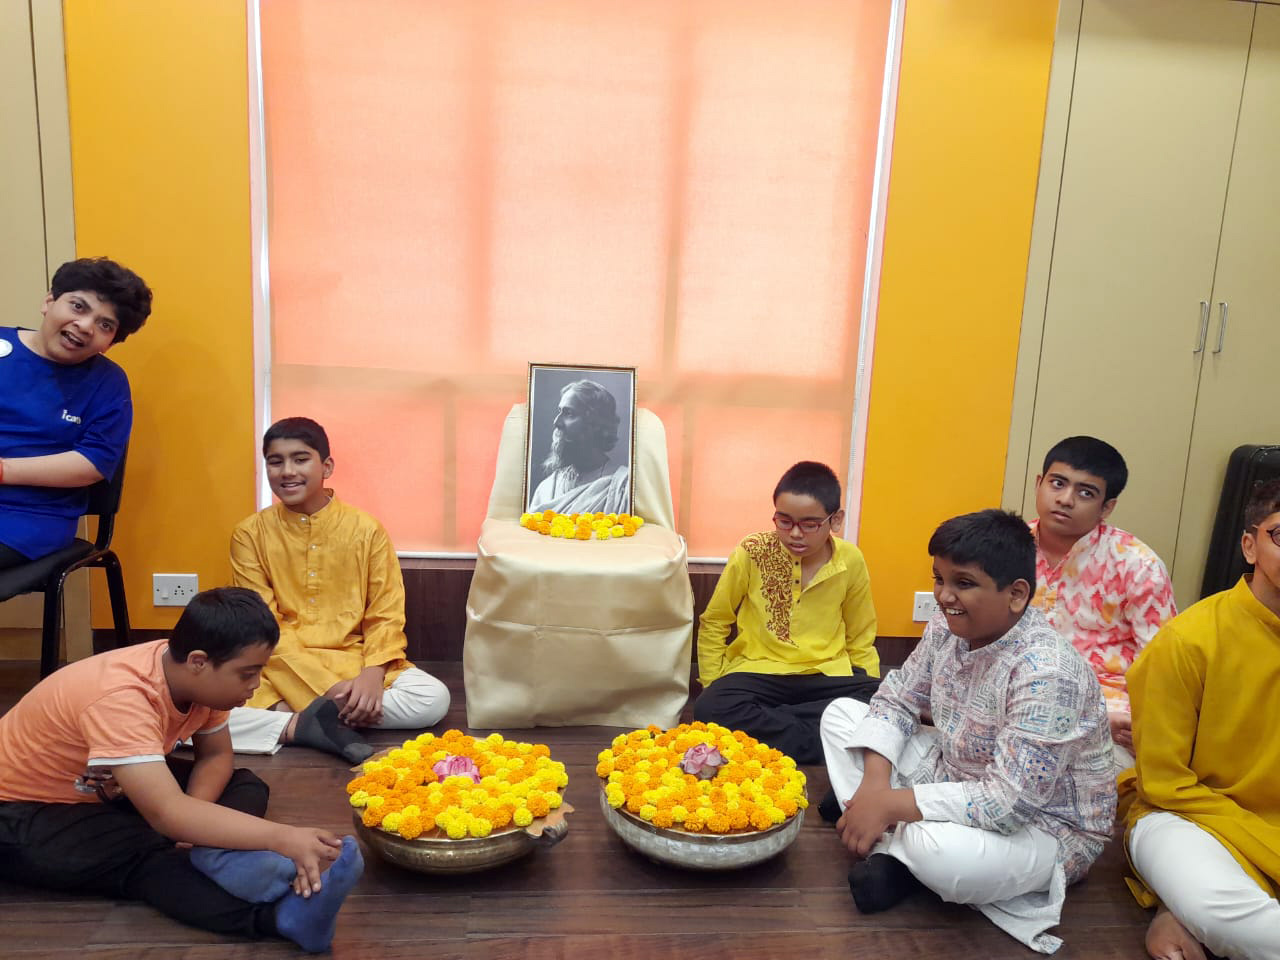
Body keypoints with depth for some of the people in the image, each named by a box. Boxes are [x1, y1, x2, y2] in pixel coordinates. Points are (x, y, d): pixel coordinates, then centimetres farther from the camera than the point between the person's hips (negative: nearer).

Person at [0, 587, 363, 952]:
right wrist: (283, 839, -52)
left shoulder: (193, 677, -14)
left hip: (109, 790, 8)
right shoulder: (120, 700, -38)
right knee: (147, 856, -34)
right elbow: (168, 814, -46)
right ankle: (283, 913, -47)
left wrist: (192, 818, -24)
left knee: (246, 786, -8)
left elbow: (216, 755, -2)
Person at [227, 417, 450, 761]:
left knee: (434, 699, -23)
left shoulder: (365, 528, -3)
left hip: (356, 662, 1)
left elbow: (386, 615, -2)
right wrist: (326, 688, -19)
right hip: (280, 670, -1)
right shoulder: (250, 534, -3)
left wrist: (372, 675, -22)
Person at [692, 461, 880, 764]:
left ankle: (765, 724, -20)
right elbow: (714, 624, 5)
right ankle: (829, 743, -22)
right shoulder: (751, 553, -9)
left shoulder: (851, 561, -3)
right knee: (711, 710, -31)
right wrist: (713, 686, -2)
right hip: (759, 670, -1)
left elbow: (860, 640, 11)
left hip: (827, 675, 1)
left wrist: (875, 700, 2)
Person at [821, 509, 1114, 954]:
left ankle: (905, 849, -5)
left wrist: (891, 803, -30)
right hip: (956, 779, 8)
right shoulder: (949, 627, -8)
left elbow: (1009, 802, -34)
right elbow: (898, 699, 3)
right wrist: (875, 782, -14)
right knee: (840, 714, 3)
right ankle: (893, 848, -10)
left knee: (942, 852, -41)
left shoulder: (1046, 673, -32)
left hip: (1044, 827, -8)